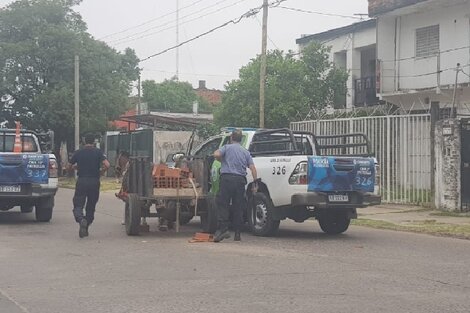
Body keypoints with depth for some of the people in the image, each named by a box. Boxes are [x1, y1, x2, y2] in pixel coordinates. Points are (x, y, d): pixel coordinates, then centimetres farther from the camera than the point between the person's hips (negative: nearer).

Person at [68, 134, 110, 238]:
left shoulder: (78, 153, 4)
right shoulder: (98, 152, -1)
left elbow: (69, 167, 12)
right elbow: (107, 165, -14)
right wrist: (100, 172, 5)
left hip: (81, 181, 0)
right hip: (94, 182, 0)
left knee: (78, 205, 2)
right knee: (91, 206, 14)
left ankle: (81, 220, -29)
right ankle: (85, 229, 18)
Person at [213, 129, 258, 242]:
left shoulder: (227, 147, 6)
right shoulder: (246, 152, 17)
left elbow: (216, 154, -13)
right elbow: (252, 168, 7)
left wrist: (223, 161, 7)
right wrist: (255, 182, 10)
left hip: (227, 178, -4)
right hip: (241, 180, 4)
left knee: (223, 204, -4)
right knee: (238, 207, 7)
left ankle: (223, 229, -19)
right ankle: (237, 234, 9)